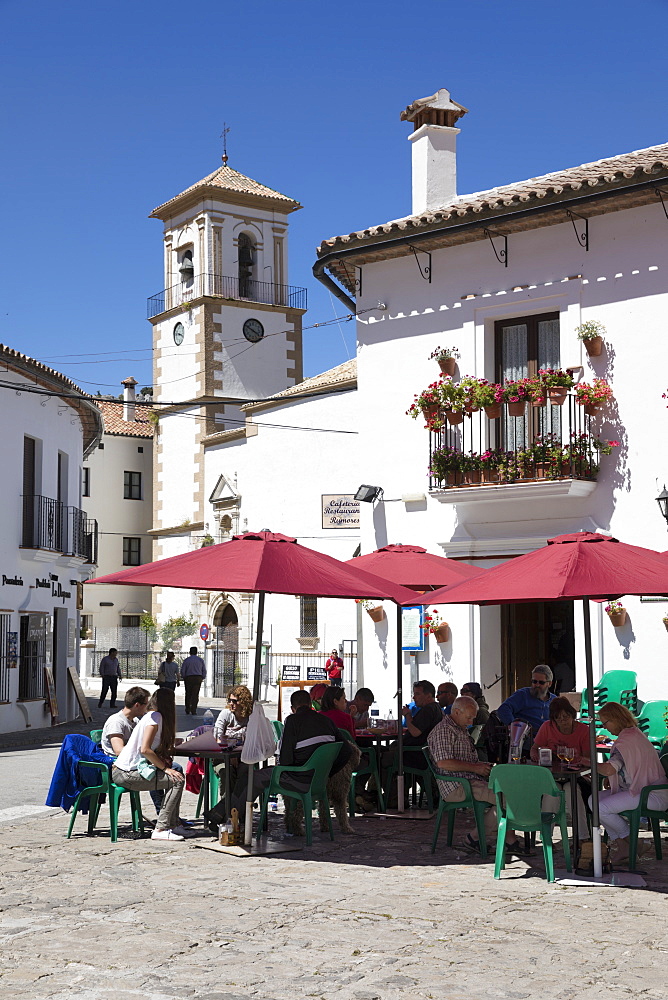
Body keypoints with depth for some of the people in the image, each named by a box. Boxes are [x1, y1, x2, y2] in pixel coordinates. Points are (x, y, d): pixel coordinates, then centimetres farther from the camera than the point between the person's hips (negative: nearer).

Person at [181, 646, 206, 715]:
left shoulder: (186, 660, 1)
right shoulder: (200, 660, 5)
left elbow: (182, 671, -1)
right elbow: (204, 671, 5)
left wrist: (184, 678, 11)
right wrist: (202, 678, 13)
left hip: (188, 678, 0)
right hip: (198, 678, 0)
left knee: (188, 694, 11)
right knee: (195, 694, 0)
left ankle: (187, 711, 13)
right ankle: (193, 711, -5)